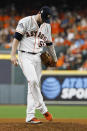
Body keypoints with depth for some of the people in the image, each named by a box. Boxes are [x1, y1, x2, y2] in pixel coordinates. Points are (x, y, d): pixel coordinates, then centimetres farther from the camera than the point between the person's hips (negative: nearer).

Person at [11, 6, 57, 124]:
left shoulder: (47, 26, 12)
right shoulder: (25, 22, -6)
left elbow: (49, 43, 24)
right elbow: (17, 38, -10)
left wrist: (54, 58, 29)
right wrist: (13, 55, -17)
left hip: (37, 58, 6)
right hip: (25, 56, -6)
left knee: (34, 85, 0)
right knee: (33, 81, -23)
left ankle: (30, 116, 0)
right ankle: (42, 109, -15)